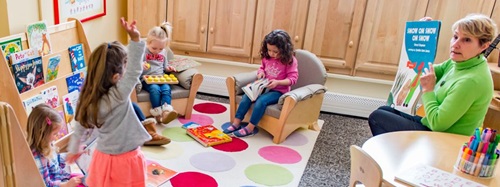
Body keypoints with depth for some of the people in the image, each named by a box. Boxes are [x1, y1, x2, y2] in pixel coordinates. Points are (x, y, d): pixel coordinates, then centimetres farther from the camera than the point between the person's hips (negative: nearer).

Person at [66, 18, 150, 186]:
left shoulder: (88, 98, -6)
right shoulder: (118, 96, -26)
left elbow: (79, 127, 6)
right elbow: (134, 71, -34)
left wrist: (73, 149, 21)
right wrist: (135, 38, -42)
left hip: (103, 158, 6)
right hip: (124, 162, -6)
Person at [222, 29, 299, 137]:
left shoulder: (290, 60, -12)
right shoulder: (267, 57, 4)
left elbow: (293, 78, -13)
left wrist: (277, 82, -26)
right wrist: (261, 72, -3)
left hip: (279, 90, -6)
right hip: (264, 87, 6)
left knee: (261, 100, -31)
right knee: (247, 96, -18)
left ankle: (250, 128, -20)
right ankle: (236, 123, -12)